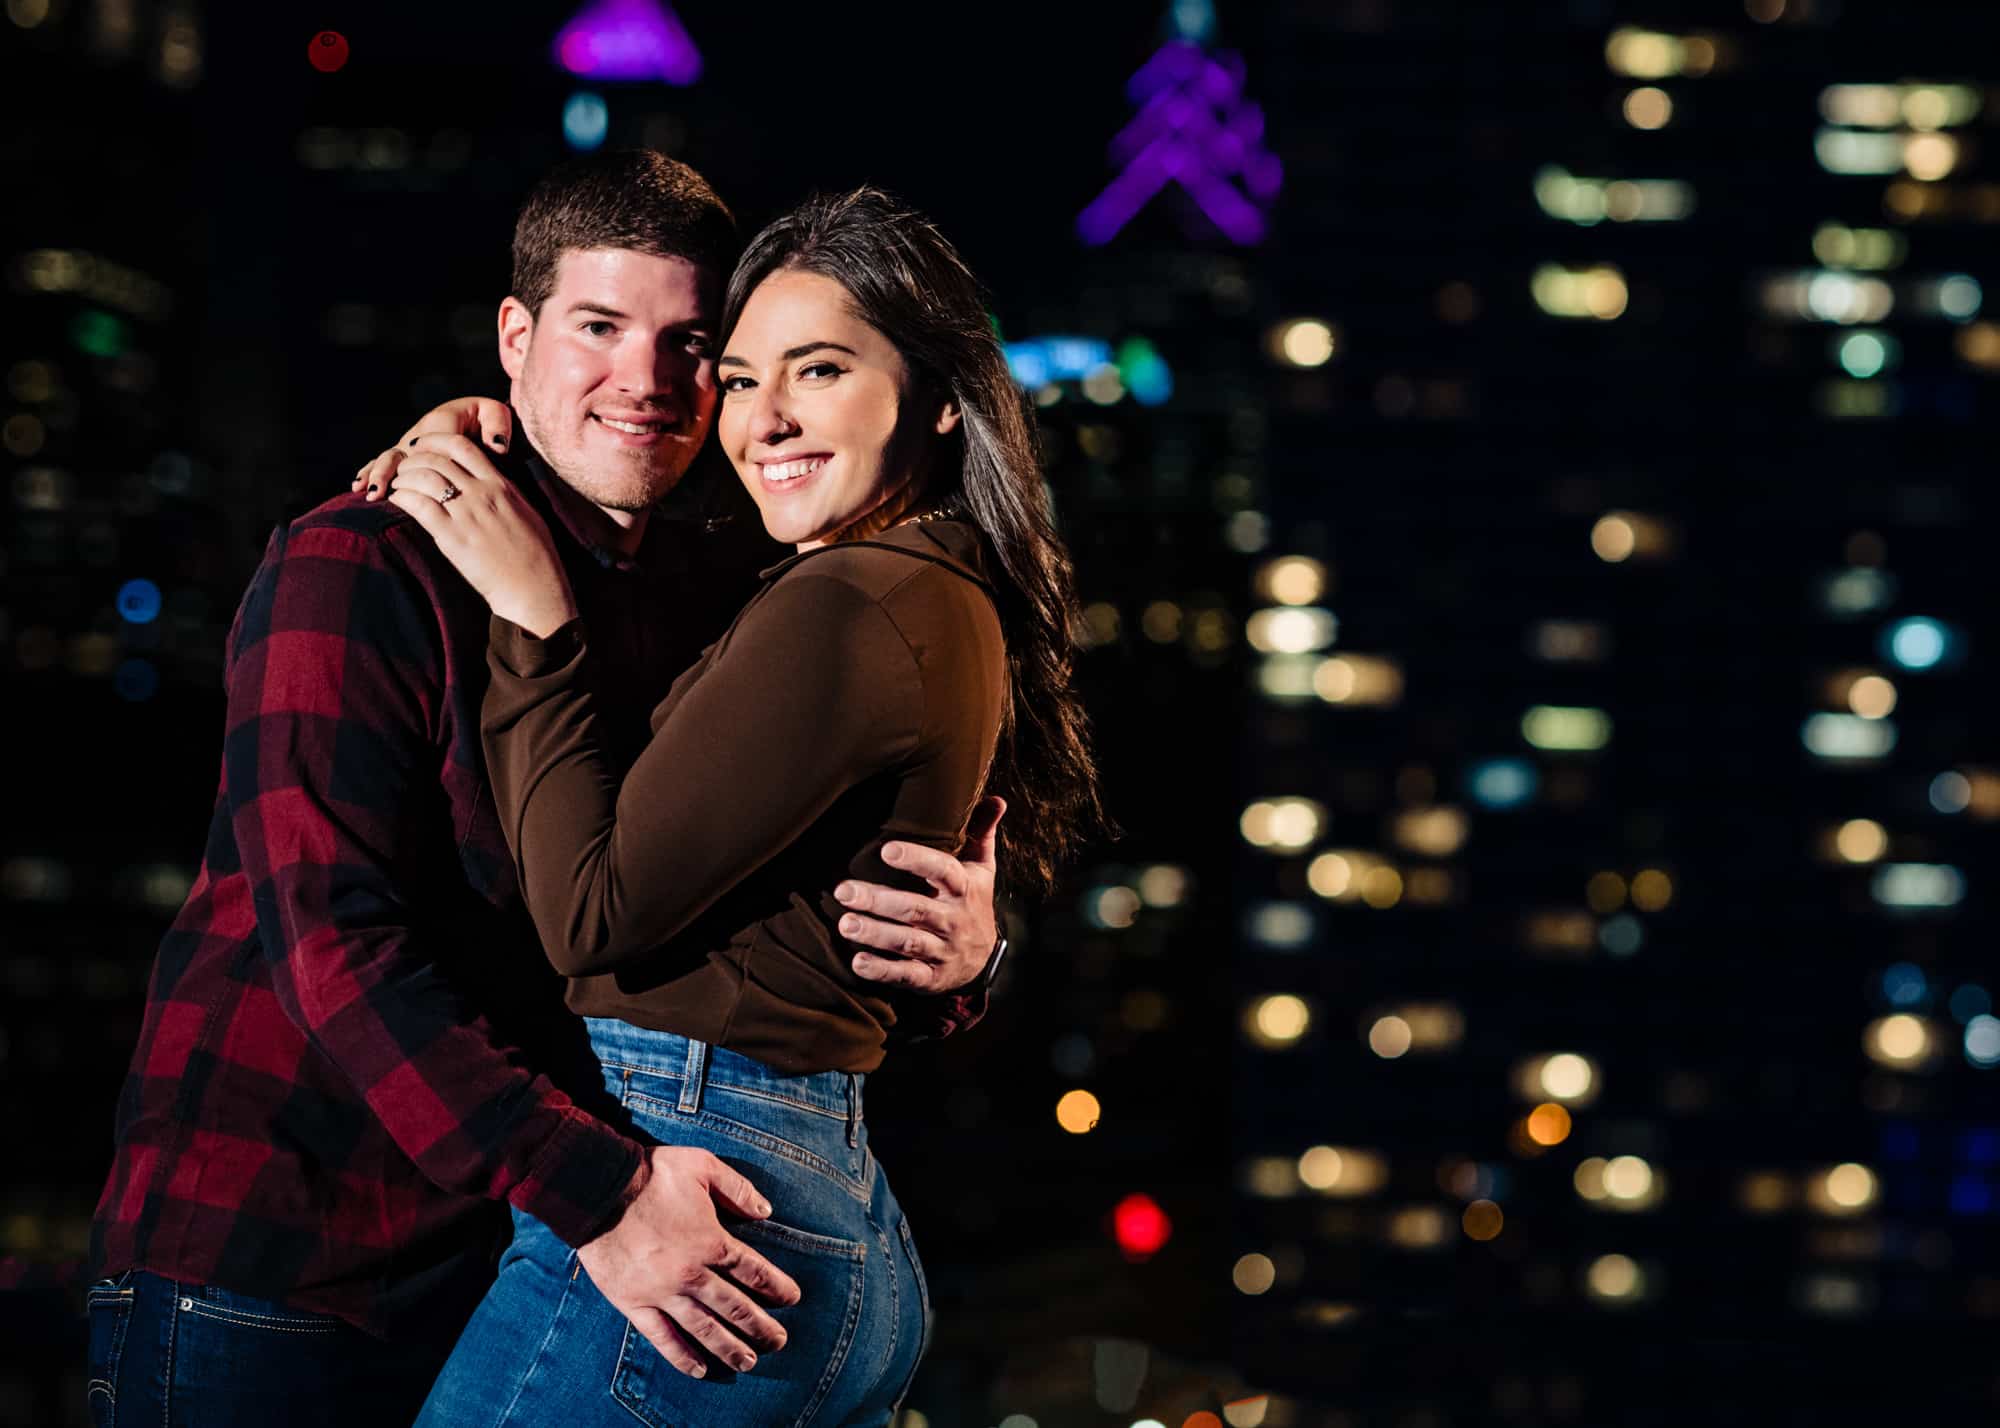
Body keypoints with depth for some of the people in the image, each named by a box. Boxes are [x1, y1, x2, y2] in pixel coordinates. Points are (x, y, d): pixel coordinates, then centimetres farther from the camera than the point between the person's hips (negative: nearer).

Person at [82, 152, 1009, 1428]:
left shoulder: (726, 601, 8)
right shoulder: (358, 569, -11)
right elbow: (335, 938, -21)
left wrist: (956, 954, -18)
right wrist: (591, 1191, -29)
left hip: (505, 1269, 5)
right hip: (270, 1263, -5)